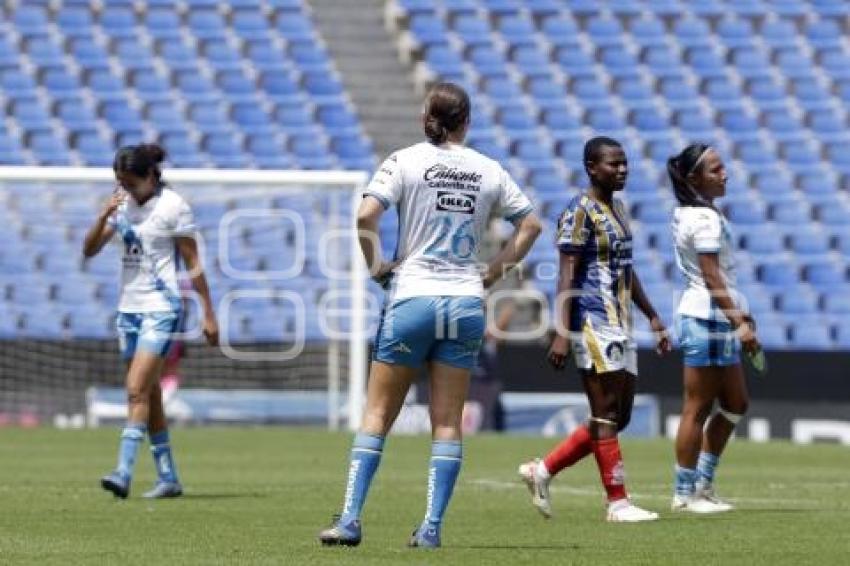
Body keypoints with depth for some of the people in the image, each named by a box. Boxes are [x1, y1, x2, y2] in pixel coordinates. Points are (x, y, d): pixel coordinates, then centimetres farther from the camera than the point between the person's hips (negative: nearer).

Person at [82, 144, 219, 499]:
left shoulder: (172, 206, -8)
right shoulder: (123, 204, 8)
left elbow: (193, 263, -6)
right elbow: (89, 250, 6)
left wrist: (208, 314, -6)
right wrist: (104, 215, -11)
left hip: (161, 309, -7)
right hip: (129, 307, 7)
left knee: (137, 390, -17)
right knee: (149, 395, 9)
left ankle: (124, 473, -23)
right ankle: (168, 479, 15)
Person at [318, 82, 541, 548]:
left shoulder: (406, 161, -4)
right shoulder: (488, 170, 6)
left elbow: (365, 215, -16)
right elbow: (530, 224, 13)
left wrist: (375, 265, -2)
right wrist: (493, 272, 14)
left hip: (411, 298, -2)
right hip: (466, 302, 2)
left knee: (378, 413, 4)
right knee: (448, 420, 5)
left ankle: (350, 520, -2)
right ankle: (432, 527, 0)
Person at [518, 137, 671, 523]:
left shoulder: (618, 209, 17)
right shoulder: (580, 213, -10)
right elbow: (567, 276, -15)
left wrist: (652, 317, 24)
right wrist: (562, 333, -21)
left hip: (619, 325, 10)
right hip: (593, 323, -10)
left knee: (618, 418, 9)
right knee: (606, 415, -6)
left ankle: (542, 471, 16)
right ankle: (618, 502, -2)